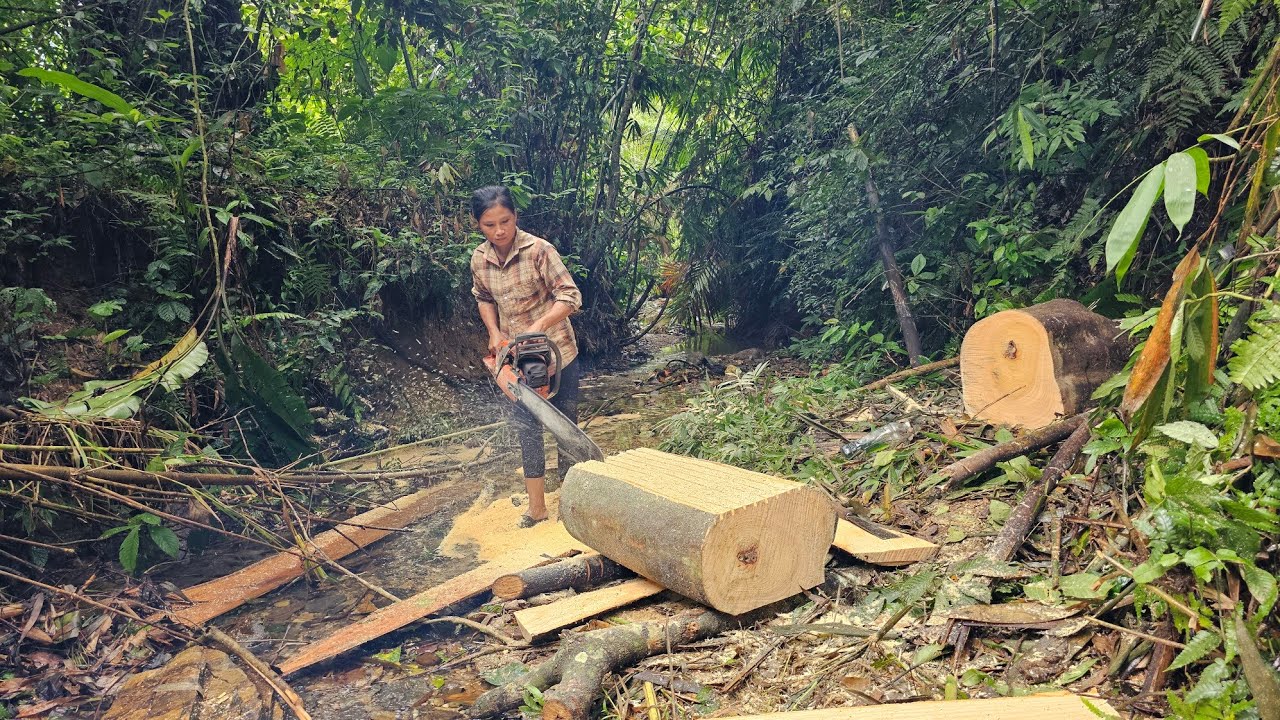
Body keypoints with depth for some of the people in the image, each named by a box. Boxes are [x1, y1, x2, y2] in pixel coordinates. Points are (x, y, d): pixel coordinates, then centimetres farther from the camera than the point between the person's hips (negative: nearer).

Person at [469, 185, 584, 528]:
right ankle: (536, 505, 11)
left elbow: (570, 296, -22)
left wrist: (538, 326, -32)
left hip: (556, 350, -4)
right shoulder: (480, 259, -2)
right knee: (526, 425, 3)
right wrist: (494, 333, 1)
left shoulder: (539, 250, -18)